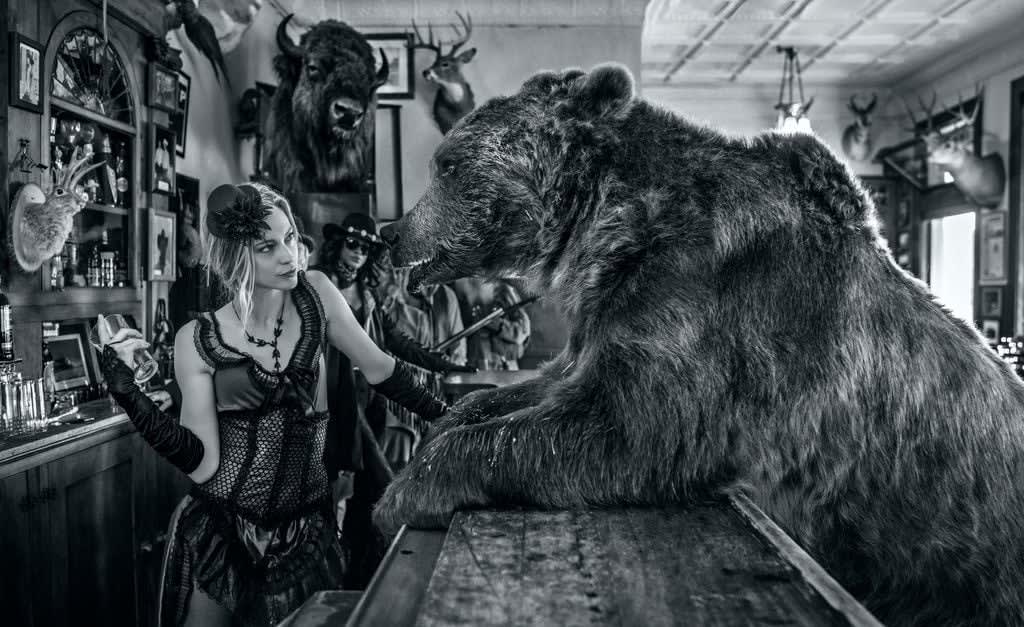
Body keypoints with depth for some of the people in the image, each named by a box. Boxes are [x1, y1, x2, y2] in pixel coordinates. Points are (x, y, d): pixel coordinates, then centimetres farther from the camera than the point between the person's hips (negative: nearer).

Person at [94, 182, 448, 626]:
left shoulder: (315, 295, -4)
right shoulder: (198, 340, -9)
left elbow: (379, 368, 5)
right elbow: (202, 463, -12)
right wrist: (127, 392, -20)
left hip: (305, 534, 2)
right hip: (219, 535, -1)